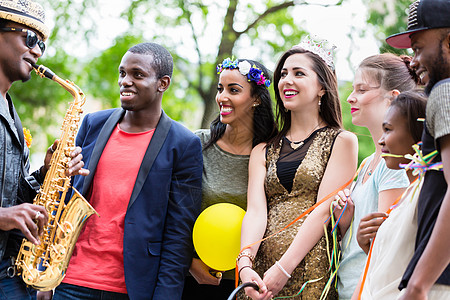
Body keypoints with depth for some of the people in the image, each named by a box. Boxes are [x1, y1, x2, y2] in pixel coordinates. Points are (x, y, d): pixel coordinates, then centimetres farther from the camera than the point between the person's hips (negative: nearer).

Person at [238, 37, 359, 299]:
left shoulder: (342, 141, 4)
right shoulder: (263, 151, 15)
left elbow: (324, 211, -7)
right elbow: (256, 211, 1)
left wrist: (284, 268, -17)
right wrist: (245, 264, -17)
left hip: (313, 272, -3)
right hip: (261, 272, 3)